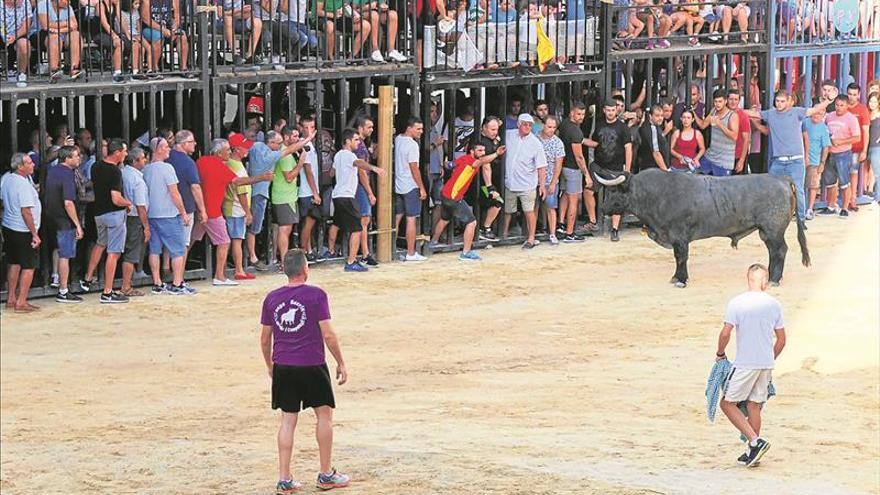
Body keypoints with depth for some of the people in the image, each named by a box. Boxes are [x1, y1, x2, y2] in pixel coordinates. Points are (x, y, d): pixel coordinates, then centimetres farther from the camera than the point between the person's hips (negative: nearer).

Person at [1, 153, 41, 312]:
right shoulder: (24, 185, -23)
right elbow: (26, 212, -24)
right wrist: (35, 234, -19)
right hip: (23, 232, -8)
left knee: (14, 264, 17)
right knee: (28, 266, 0)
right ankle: (21, 302, -1)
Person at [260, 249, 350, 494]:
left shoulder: (272, 298, 3)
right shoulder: (315, 295, -9)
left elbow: (265, 338, 8)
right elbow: (328, 335, -10)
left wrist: (270, 365, 22)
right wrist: (341, 363, 0)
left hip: (283, 367, 4)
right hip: (311, 365, -3)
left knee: (288, 421, 7)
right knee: (324, 415, 12)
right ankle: (326, 475, 16)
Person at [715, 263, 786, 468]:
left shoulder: (736, 303, -10)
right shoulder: (774, 304, 3)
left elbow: (725, 333, -14)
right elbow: (781, 340, 8)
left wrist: (720, 354, 4)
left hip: (744, 364, -5)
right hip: (766, 363, 5)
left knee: (727, 403, 5)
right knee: (754, 405, 13)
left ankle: (755, 442, -8)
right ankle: (753, 453, 15)